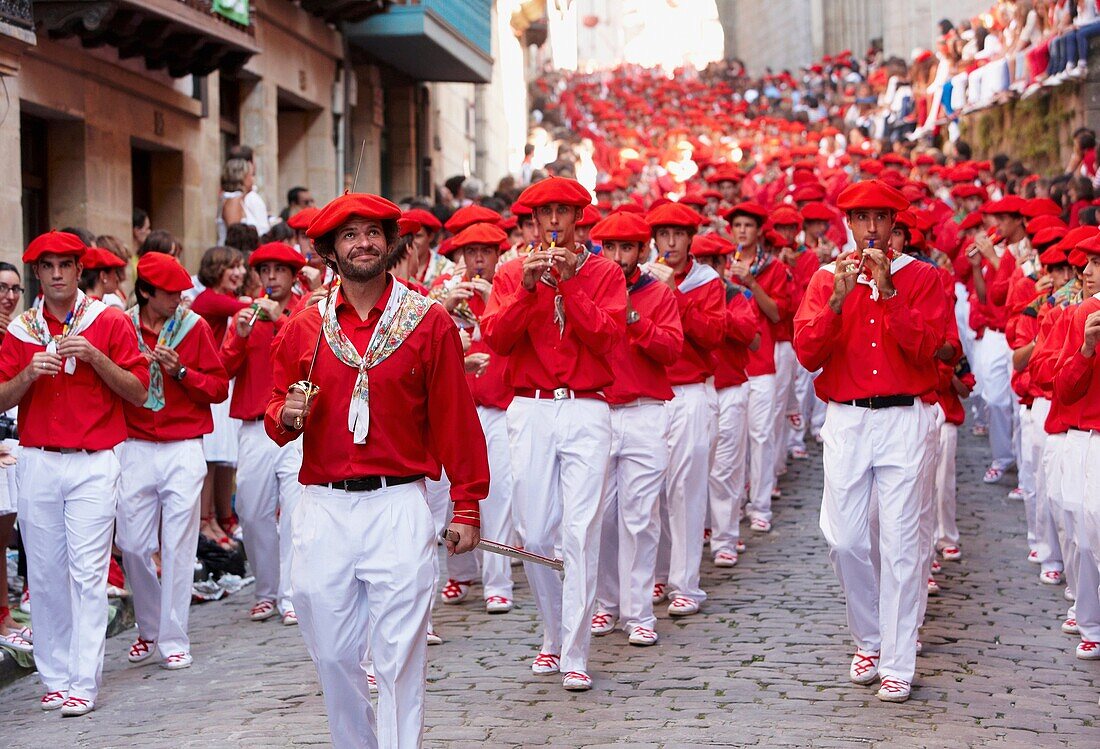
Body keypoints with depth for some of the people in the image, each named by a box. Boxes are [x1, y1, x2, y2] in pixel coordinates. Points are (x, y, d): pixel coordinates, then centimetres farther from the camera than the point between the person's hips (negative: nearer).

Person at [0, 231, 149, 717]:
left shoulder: (109, 322, 3)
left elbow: (138, 391, -1)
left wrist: (94, 357, -13)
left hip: (93, 463, -3)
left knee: (87, 571, -7)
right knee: (45, 573, 4)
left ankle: (84, 682, -5)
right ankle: (55, 676, 14)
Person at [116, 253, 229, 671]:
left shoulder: (194, 326, 4)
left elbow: (220, 386, 4)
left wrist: (181, 371, -10)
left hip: (183, 450, -1)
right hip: (135, 447, 1)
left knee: (177, 547, -3)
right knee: (132, 545, 3)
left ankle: (173, 640, 5)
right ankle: (149, 629, 23)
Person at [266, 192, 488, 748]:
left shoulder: (429, 322, 1)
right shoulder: (303, 328, 8)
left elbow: (455, 419, 1)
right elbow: (276, 415, 15)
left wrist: (466, 508, -1)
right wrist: (287, 416, -9)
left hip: (398, 508, -3)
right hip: (322, 511, 3)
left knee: (399, 656, -4)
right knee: (332, 654, 9)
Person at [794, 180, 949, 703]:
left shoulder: (921, 277, 4)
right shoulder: (827, 279, 9)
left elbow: (926, 346, -11)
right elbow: (806, 352, -3)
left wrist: (888, 291, -17)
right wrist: (838, 299, -14)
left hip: (905, 420, -2)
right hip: (846, 420, 2)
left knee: (901, 543, -5)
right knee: (844, 539, 1)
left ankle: (898, 664, 1)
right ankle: (869, 640, 23)